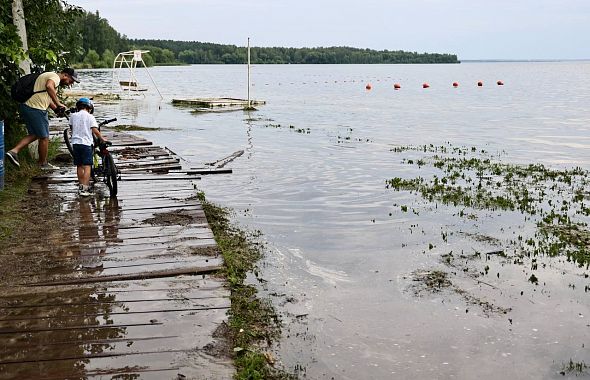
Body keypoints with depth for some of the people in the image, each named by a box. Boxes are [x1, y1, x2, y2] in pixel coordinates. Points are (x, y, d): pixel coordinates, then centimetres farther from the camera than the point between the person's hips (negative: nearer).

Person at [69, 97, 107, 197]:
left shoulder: (73, 116, 10)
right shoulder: (90, 117, -3)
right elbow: (95, 131, -8)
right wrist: (102, 139, 4)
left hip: (75, 143, 5)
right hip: (86, 143, -5)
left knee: (79, 166, 14)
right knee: (87, 166, -7)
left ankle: (81, 186, 20)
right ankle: (84, 188, -16)